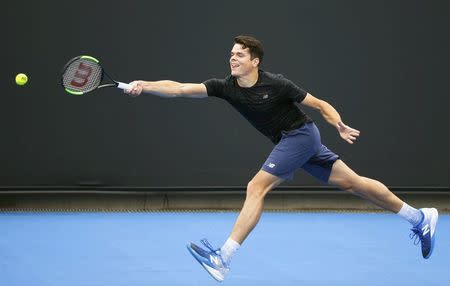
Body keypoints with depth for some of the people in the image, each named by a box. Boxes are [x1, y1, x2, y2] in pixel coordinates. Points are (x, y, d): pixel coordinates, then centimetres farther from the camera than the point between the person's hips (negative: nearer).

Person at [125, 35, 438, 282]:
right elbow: (180, 88, -13)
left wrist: (340, 125, -24)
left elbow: (319, 104, -8)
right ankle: (419, 217, 22)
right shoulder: (226, 87, -5)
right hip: (288, 141, 7)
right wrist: (143, 86, -26)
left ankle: (223, 259, -21)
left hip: (301, 134, -7)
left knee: (256, 187, -18)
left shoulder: (276, 84, -18)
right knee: (351, 182, 11)